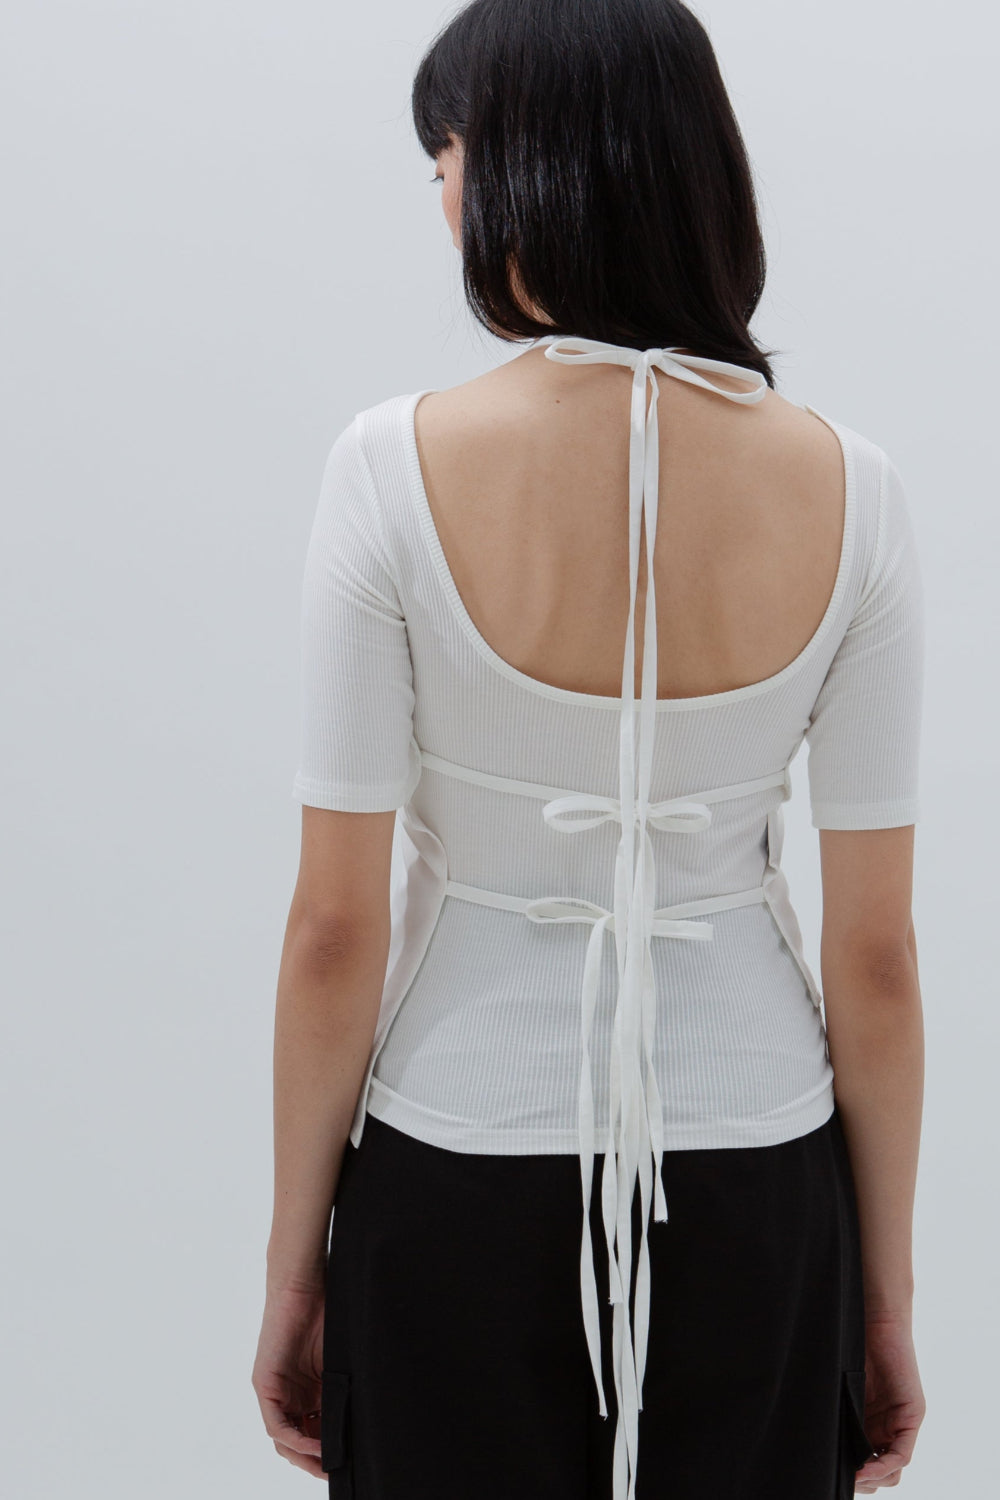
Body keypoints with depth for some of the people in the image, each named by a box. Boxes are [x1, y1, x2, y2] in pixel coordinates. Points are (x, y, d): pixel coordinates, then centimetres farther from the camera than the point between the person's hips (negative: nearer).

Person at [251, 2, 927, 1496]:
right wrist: (887, 1294, 6)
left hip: (458, 1191, -1)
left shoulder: (399, 467, -16)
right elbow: (876, 953, -6)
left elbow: (335, 930, -13)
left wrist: (294, 1264, 1)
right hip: (753, 1197, 2)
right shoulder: (846, 488, -10)